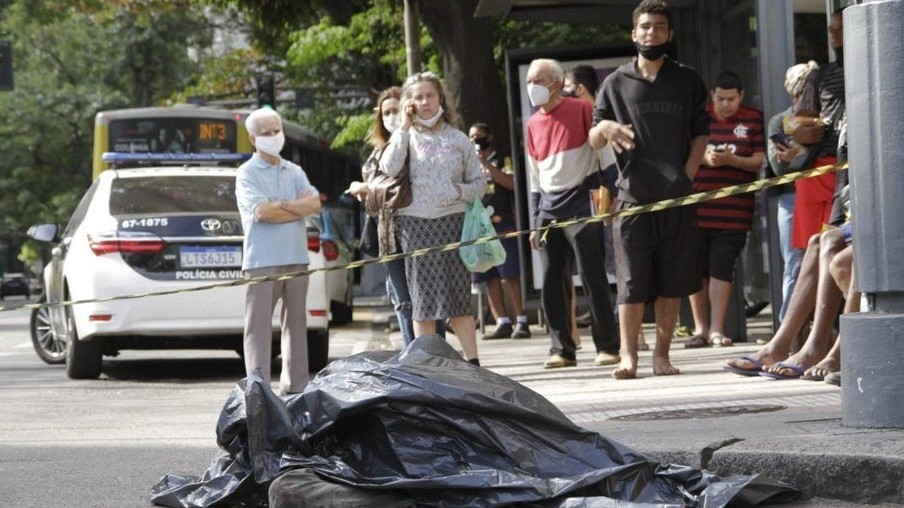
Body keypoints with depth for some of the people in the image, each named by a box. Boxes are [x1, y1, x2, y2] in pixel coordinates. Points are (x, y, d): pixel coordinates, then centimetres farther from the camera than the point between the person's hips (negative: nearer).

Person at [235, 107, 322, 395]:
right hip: (262, 260, -6)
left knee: (296, 323, 9)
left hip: (296, 258, 6)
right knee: (259, 325, -7)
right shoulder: (247, 173, -1)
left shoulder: (294, 172, 15)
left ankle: (295, 386, 15)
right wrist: (299, 206, -4)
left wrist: (282, 205, -11)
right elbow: (261, 211, -16)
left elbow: (315, 204, 2)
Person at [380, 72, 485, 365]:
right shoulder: (406, 137, 6)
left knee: (459, 296, 2)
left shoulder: (457, 139, 10)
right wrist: (405, 128, -10)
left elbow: (479, 183, 13)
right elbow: (388, 169, -13)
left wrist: (460, 191, -9)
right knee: (423, 299, 0)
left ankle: (472, 361, 5)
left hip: (452, 221, 1)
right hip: (415, 224, -1)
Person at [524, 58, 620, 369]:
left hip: (581, 207, -5)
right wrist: (535, 222, 16)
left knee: (593, 279, -6)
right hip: (549, 211, 5)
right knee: (552, 284, 2)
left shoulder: (581, 111, -1)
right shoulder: (533, 125, 15)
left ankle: (607, 347, -1)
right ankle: (562, 349, 8)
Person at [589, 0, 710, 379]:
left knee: (672, 283, 2)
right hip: (633, 198, -1)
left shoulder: (687, 82, 12)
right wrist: (605, 128, -13)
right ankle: (628, 355, -4)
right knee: (631, 282, -6)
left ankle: (662, 354, 9)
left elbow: (700, 134, 13)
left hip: (677, 199, 1)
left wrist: (686, 177, -1)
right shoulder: (616, 84, 9)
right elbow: (593, 141, 10)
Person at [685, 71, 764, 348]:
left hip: (733, 211, -1)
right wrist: (704, 158, -12)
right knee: (696, 270, 3)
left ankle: (717, 329, -1)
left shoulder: (753, 120, 6)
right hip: (695, 208, 2)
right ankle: (700, 327, 12)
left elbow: (760, 161, 1)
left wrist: (731, 160, -16)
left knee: (721, 269, -4)